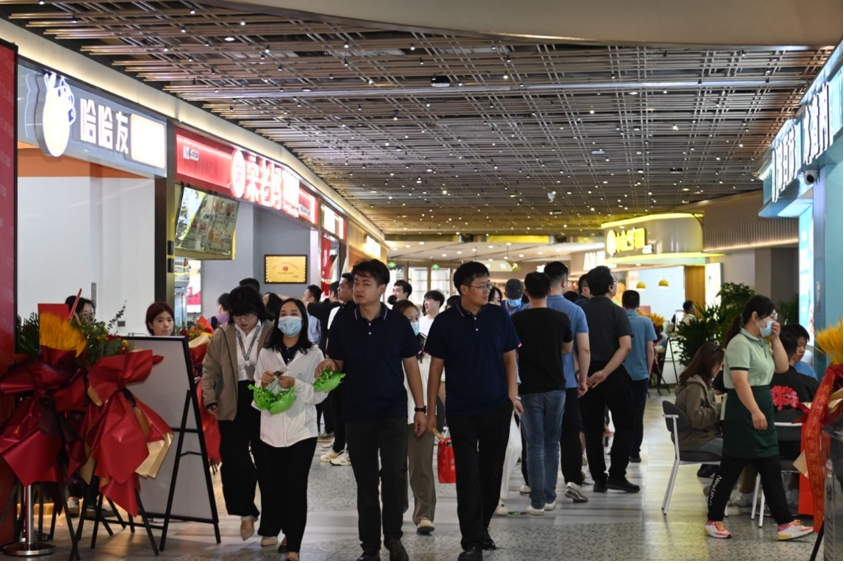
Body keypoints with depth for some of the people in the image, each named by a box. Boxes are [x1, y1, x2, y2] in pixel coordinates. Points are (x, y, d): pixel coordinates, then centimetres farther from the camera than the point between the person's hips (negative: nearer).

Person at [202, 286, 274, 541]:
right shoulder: (221, 335, 4)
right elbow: (210, 369, 5)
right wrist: (210, 399, -7)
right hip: (232, 407, 2)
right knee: (234, 460, -3)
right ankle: (246, 512, 12)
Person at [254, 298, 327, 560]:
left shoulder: (314, 354, -1)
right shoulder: (266, 353, 7)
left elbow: (321, 393, -5)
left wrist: (296, 385, -20)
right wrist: (264, 384, -11)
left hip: (301, 430, -2)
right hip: (271, 429, 2)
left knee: (296, 487, -2)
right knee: (271, 484, 6)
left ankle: (293, 545, 0)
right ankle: (272, 529, 27)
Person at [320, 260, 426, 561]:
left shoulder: (398, 323, -2)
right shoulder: (342, 325, 1)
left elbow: (411, 366, 4)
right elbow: (336, 366, 8)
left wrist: (420, 408, 2)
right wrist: (328, 365, -16)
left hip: (393, 412, -2)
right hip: (357, 415, 2)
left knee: (394, 474, -13)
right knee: (365, 482, 8)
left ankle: (393, 537, 6)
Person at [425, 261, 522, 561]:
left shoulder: (499, 316, -1)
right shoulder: (445, 322, -6)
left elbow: (509, 357, 7)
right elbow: (436, 366, -1)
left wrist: (512, 394, -5)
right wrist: (430, 410, -1)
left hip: (497, 408, 2)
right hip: (461, 411, -2)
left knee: (491, 472, 11)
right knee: (468, 476, -3)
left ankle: (483, 527, 28)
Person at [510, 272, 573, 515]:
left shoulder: (518, 320, -8)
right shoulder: (561, 318, -2)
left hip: (530, 389, -2)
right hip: (556, 387, 2)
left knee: (535, 445, 0)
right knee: (552, 443, 13)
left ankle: (538, 502, -2)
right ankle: (550, 497, 17)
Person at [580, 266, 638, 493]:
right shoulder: (616, 312, -3)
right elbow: (625, 346, -16)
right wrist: (605, 372, -18)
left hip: (587, 376, 3)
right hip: (613, 375, -3)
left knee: (593, 428, 8)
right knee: (624, 424, 7)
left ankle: (599, 479, 9)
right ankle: (617, 476, -1)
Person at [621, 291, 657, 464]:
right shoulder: (646, 322, -5)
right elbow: (650, 350, -5)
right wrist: (648, 371, 8)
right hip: (640, 374, -1)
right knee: (637, 415, 5)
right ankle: (634, 452, 5)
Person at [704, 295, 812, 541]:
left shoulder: (761, 343, 15)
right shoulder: (740, 343, -15)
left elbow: (782, 367, 17)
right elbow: (740, 381, -25)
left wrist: (776, 339, 7)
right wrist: (754, 412, -33)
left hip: (764, 412, 9)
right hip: (743, 414, -9)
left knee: (771, 470, 6)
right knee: (730, 469, 0)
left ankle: (785, 524, 7)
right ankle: (713, 520, 12)